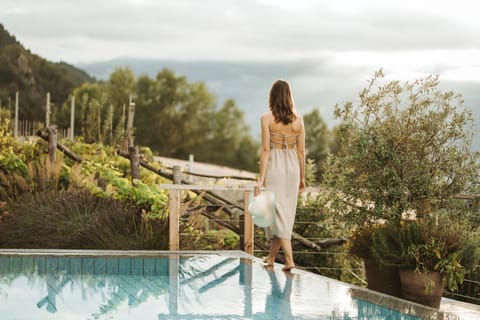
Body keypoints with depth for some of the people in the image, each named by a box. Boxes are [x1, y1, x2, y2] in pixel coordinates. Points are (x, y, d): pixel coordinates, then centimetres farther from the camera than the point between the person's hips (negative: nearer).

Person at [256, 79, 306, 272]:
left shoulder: (267, 118, -8)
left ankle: (289, 259, -10)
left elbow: (265, 149, -12)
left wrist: (261, 178, -10)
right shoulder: (298, 119, 2)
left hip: (274, 167, -4)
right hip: (293, 168, 4)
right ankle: (272, 256, 25)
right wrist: (302, 177, 12)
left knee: (278, 212, 1)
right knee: (287, 212, 14)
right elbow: (301, 150, 4)